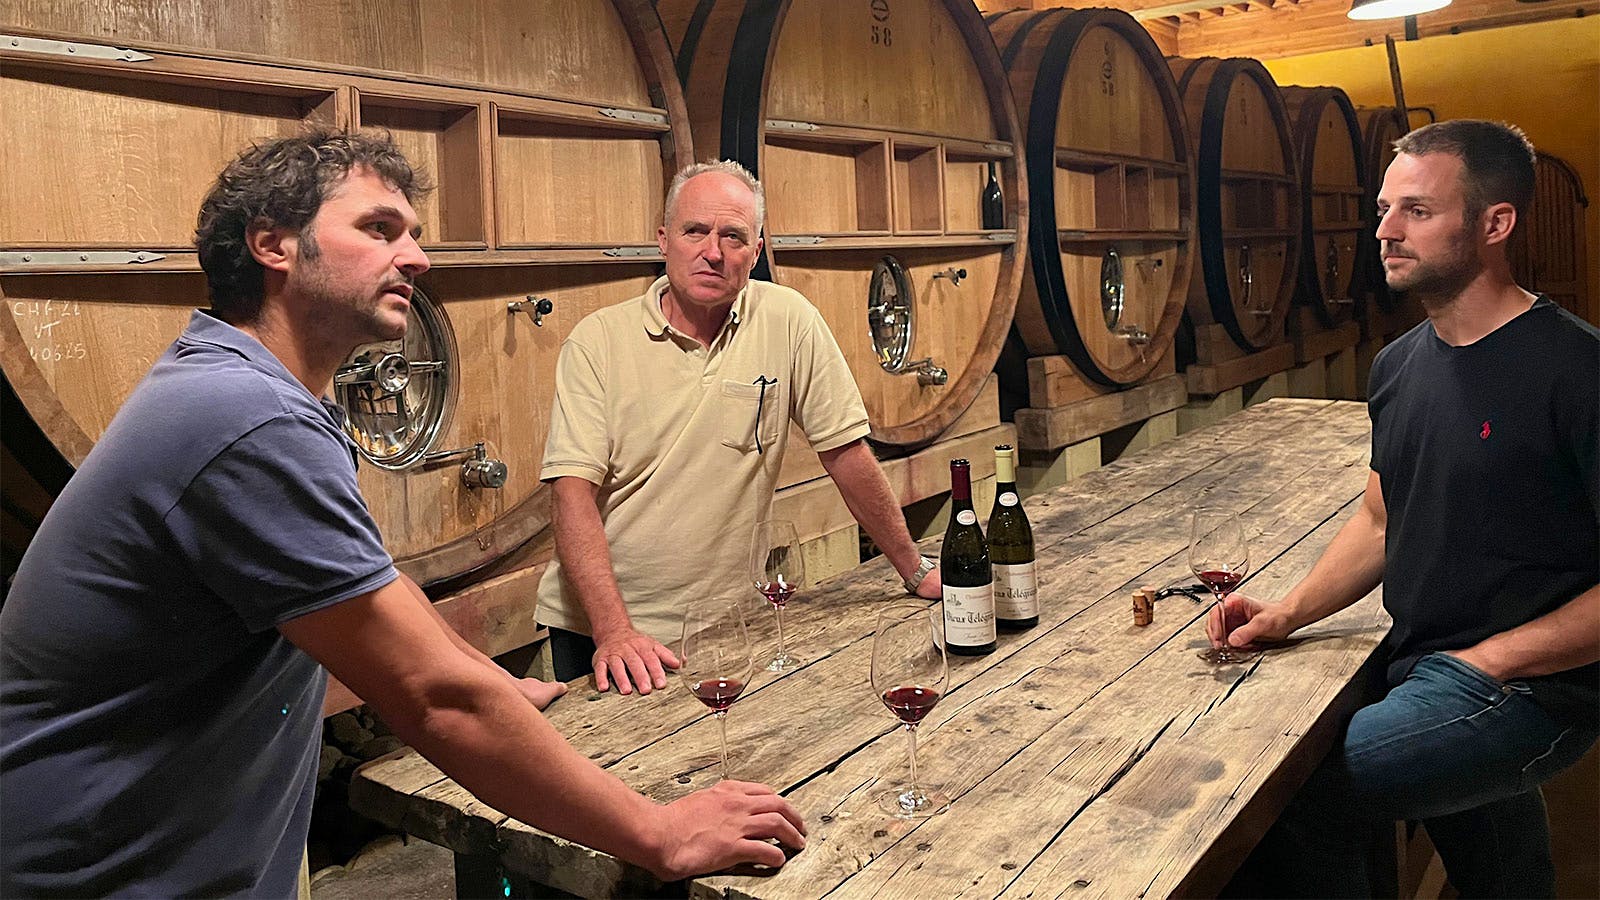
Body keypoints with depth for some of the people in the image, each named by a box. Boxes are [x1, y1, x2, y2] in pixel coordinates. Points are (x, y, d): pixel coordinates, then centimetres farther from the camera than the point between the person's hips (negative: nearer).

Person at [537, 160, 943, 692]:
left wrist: (916, 571, 2)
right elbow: (574, 489, -14)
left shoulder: (788, 322, -6)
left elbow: (845, 451, 0)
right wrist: (612, 629, -25)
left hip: (724, 627, 1)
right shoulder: (597, 340, -8)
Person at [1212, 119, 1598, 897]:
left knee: (1281, 798, -20)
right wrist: (1290, 613, 3)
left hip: (1525, 689, -7)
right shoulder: (1400, 364, 7)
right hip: (1417, 668, 8)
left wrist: (1492, 660, -17)